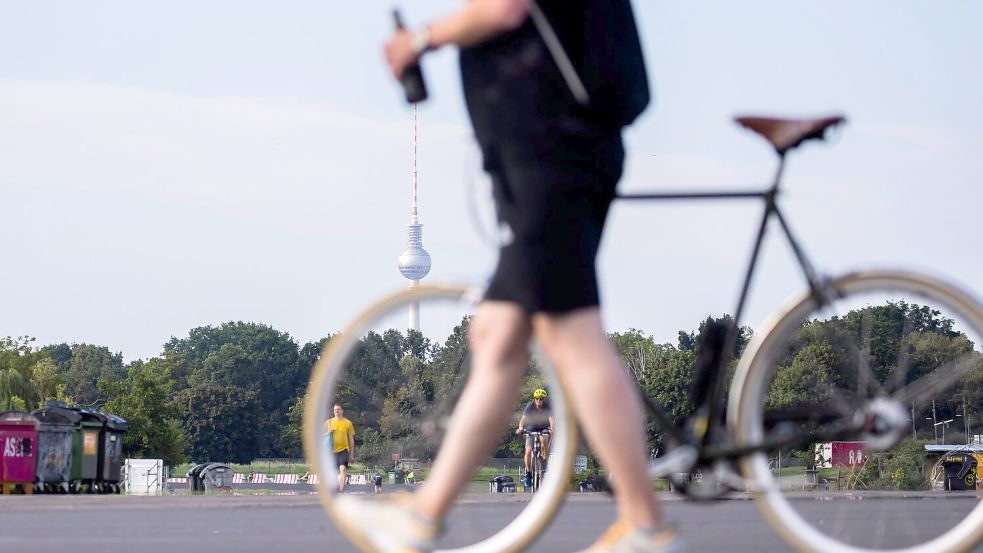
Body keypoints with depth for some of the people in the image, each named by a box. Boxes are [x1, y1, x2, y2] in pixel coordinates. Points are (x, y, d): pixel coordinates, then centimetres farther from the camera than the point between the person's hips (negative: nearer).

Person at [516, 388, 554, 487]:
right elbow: (523, 418, -30)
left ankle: (545, 462, -19)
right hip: (531, 430, 1)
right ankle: (528, 473, 1)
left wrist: (552, 428, -54)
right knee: (528, 451, -17)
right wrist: (520, 428, -51)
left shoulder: (548, 407, -18)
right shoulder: (530, 406, -18)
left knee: (543, 439, -36)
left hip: (544, 430, -1)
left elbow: (551, 419, -33)